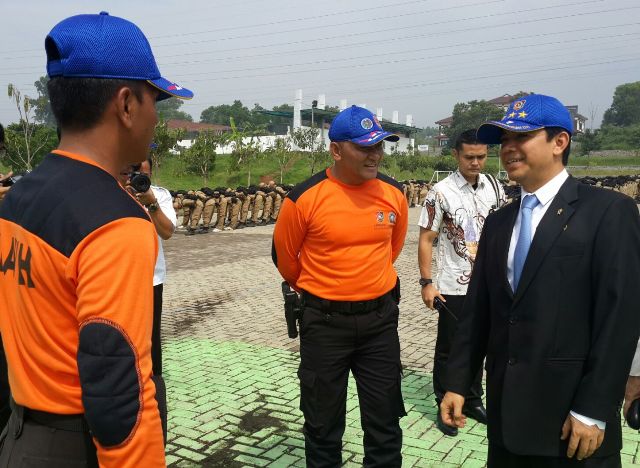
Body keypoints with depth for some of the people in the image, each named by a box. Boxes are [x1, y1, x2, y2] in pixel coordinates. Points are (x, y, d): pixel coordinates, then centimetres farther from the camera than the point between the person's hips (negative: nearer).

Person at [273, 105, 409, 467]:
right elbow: (284, 257, 2)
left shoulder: (394, 193, -4)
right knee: (323, 423, 15)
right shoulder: (305, 198, -15)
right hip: (324, 322, -2)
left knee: (385, 421, 15)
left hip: (380, 318, 3)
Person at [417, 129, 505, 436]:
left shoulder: (495, 187, 3)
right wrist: (426, 283, -13)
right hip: (453, 286, -4)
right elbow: (426, 240, -9)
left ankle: (473, 401, 33)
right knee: (449, 349, 8)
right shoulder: (441, 192, -11)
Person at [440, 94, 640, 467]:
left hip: (572, 413, -5)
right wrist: (458, 383, 7)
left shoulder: (609, 211, -7)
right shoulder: (498, 222, 10)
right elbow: (478, 311, 10)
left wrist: (593, 411, -15)